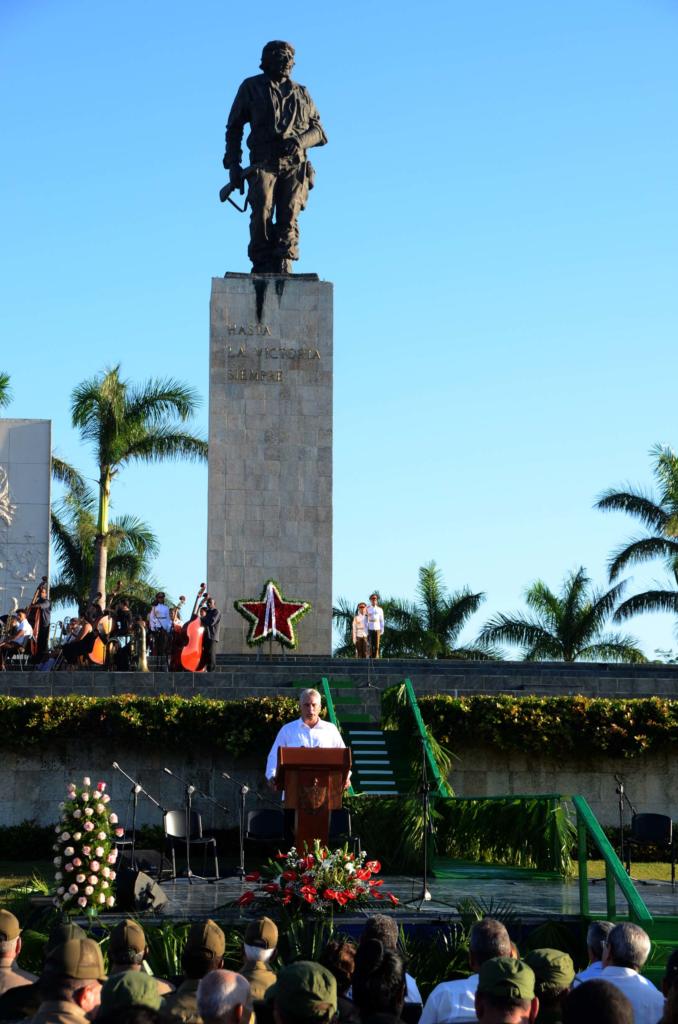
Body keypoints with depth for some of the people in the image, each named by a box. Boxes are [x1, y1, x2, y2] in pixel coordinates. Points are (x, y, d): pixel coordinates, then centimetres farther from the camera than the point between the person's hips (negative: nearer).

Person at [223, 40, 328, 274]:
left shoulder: (301, 94, 23)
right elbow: (234, 129, 16)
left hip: (294, 165, 1)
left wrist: (300, 140, -5)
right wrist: (233, 164, 5)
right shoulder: (251, 87, 17)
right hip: (263, 163, -1)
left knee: (289, 217, -12)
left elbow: (319, 132, 18)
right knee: (262, 214, -18)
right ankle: (262, 267, -13)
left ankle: (282, 269, -18)